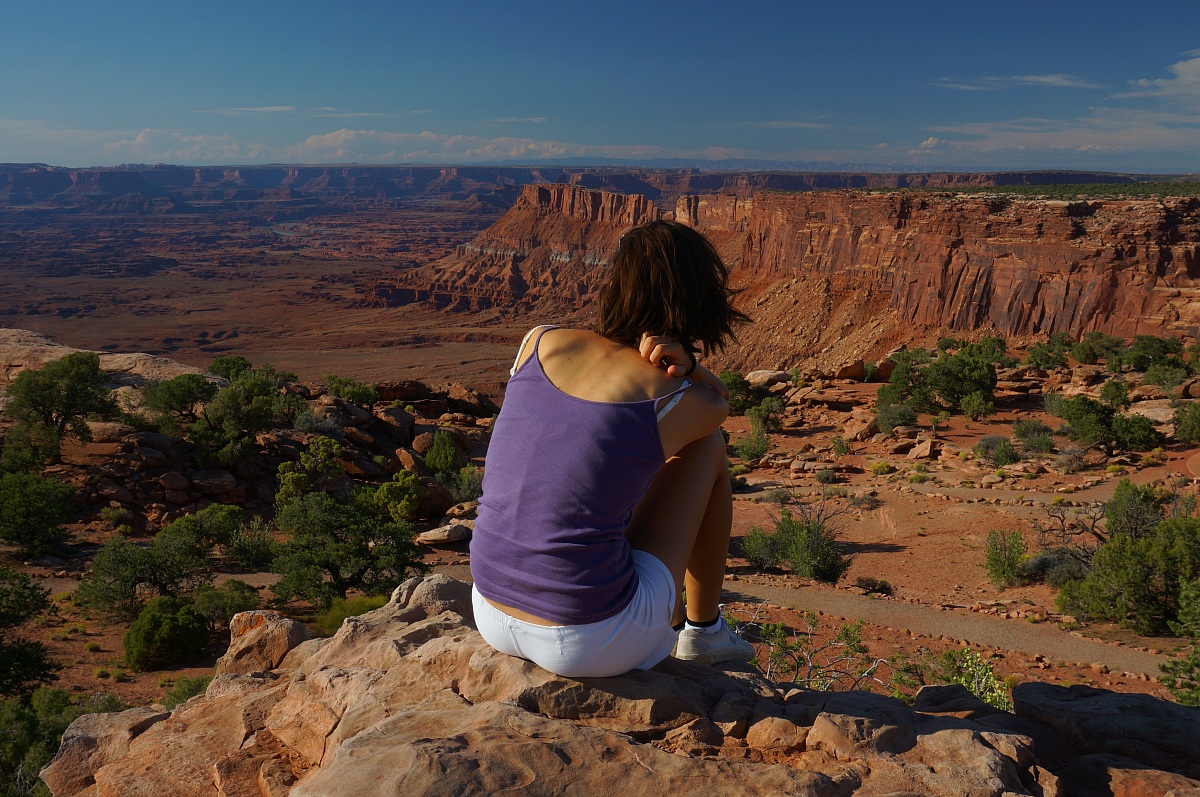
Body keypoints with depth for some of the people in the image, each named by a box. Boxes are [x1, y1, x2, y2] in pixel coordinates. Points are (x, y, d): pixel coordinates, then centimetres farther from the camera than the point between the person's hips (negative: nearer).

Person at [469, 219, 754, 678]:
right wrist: (682, 365, 2)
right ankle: (704, 630, 32)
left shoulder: (538, 342, 1)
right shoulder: (687, 406, -8)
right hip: (592, 643, -5)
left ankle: (670, 621, 56)